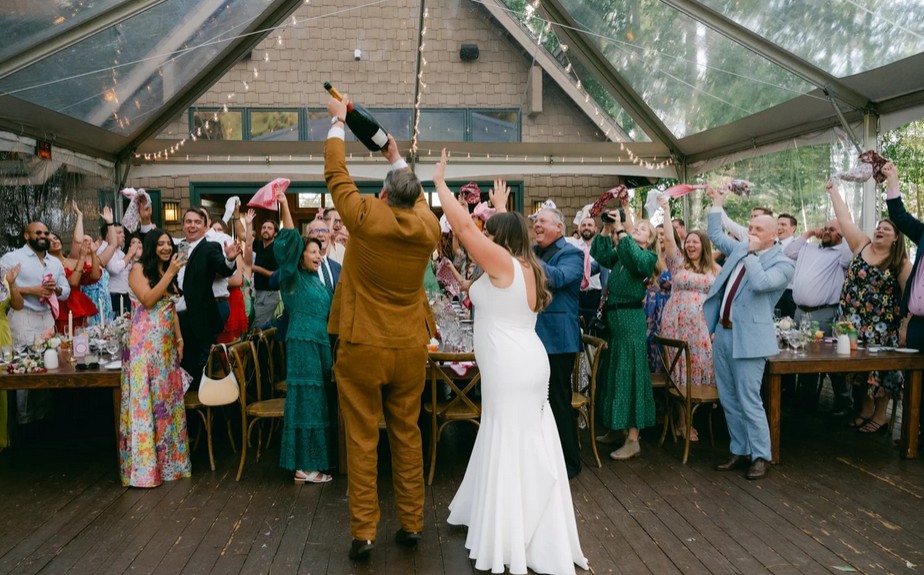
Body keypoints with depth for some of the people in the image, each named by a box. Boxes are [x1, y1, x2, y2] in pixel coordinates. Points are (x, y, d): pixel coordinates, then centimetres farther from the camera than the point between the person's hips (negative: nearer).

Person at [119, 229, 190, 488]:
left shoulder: (169, 272, 17)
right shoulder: (139, 269, -4)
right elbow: (147, 300, -18)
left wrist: (179, 338, 12)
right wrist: (170, 273, -17)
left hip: (167, 342, 7)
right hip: (145, 342, -7)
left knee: (168, 398, 9)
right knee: (145, 399, -6)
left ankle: (168, 459, 17)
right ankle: (144, 465, -1)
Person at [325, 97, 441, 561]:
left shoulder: (366, 217, -13)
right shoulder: (428, 227, -3)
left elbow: (336, 174, 2)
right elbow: (418, 200, 21)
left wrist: (338, 122, 15)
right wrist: (397, 159, 31)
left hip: (362, 348, -3)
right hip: (409, 349, 3)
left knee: (362, 441, 4)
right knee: (407, 436, 13)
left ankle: (363, 533, 9)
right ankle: (411, 523, 22)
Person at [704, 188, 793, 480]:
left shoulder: (783, 263, -8)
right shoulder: (741, 249, 11)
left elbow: (761, 283, -26)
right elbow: (715, 236, 26)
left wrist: (752, 254, -15)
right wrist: (717, 204, 19)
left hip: (748, 338, -7)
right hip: (722, 333, 7)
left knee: (749, 401, -4)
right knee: (728, 400, 13)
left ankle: (761, 457, 9)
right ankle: (740, 451, 24)